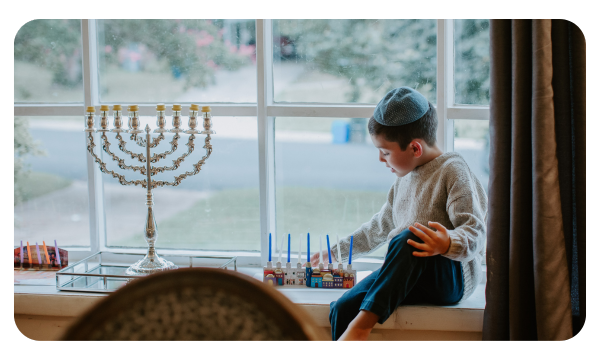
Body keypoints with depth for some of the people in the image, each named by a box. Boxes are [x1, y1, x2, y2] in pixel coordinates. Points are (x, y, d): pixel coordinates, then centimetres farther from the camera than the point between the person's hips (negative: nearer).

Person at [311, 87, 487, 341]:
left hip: (453, 275, -7)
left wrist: (448, 244, -38)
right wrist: (336, 252, 37)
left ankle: (363, 324, -40)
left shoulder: (452, 170, -6)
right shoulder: (406, 177, 19)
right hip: (407, 276, 7)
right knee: (342, 307, -16)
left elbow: (475, 233, -16)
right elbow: (381, 226, 33)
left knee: (407, 239, -38)